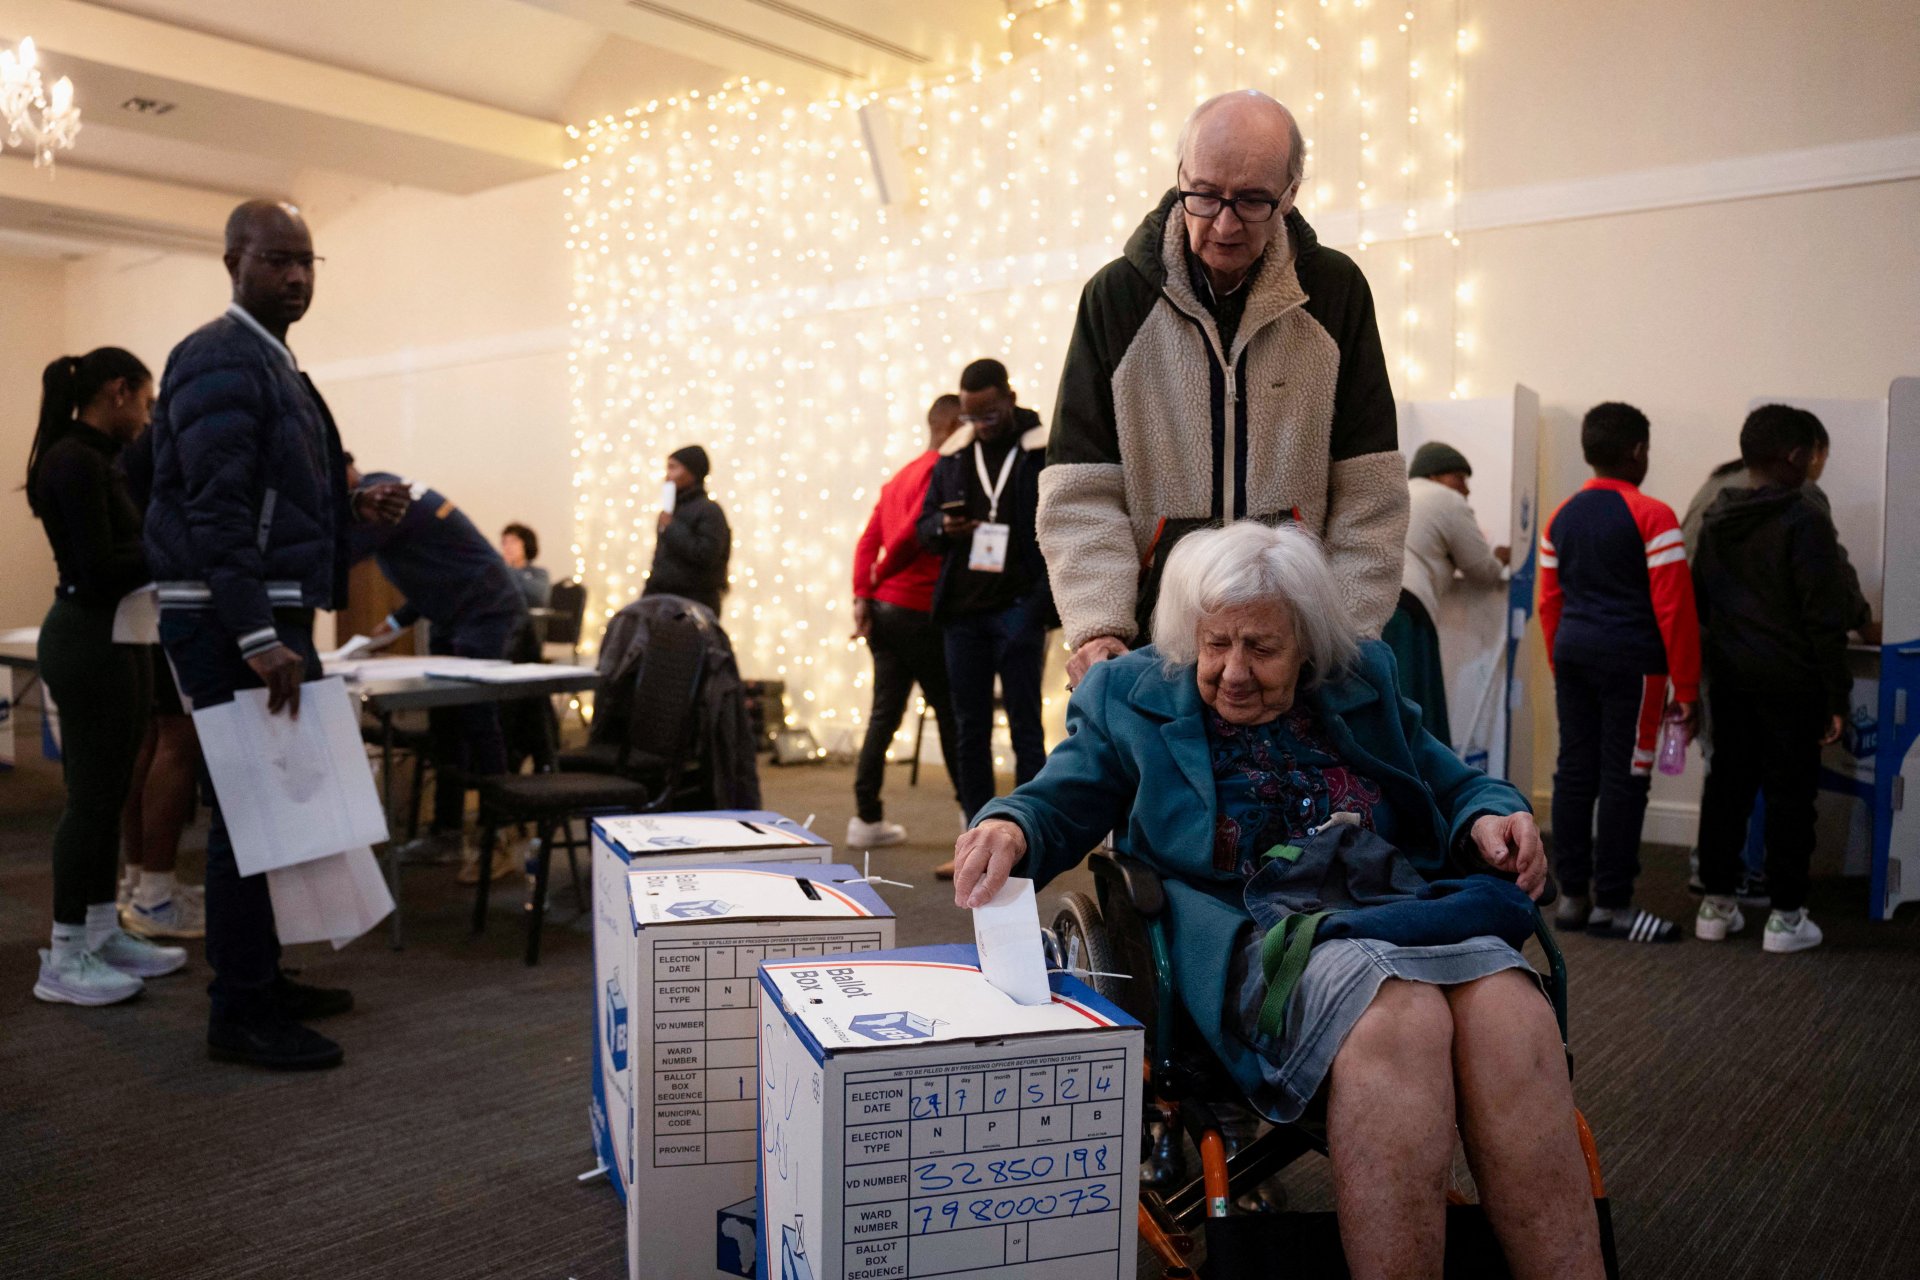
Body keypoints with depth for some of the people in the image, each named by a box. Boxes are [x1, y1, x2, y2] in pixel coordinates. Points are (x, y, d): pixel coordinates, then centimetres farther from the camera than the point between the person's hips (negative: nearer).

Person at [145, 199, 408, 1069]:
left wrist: (350, 508, 10)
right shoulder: (220, 360, -12)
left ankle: (261, 981, 27)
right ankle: (239, 1016, 3)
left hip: (271, 614, 10)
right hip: (230, 620, -10)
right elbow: (216, 508, -21)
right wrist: (257, 638, -26)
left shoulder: (272, 363, 19)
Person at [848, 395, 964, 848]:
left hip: (883, 608, 8)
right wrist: (880, 580, -3)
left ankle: (867, 818, 10)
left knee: (885, 712, 9)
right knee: (950, 711, 3)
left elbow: (869, 539, 10)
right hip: (920, 610, -8)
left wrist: (862, 594, 3)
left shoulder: (900, 476, 18)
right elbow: (914, 533, -18)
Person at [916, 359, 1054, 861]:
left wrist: (1046, 604, -13)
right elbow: (925, 523, 17)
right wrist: (944, 529, -7)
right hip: (961, 611, 5)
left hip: (1017, 608, -5)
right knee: (969, 730, 8)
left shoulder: (1047, 452, -2)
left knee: (1025, 728, -1)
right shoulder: (953, 455, 12)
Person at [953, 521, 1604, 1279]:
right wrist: (1011, 830, -16)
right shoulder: (1128, 696, 13)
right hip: (1248, 933, -3)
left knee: (1510, 1014, -32)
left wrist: (1489, 816, 3)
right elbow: (1059, 805, 9)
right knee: (1400, 1013, -36)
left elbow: (1452, 784, 27)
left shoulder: (1365, 684, 20)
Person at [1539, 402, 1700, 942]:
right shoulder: (1652, 518, -9)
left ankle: (1572, 896, 15)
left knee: (1574, 772, 9)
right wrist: (1686, 687, -7)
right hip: (1631, 660, -6)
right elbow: (1674, 607, -11)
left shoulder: (1561, 517, 10)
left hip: (1573, 655, 6)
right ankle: (1610, 905, 4)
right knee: (1623, 778, -1)